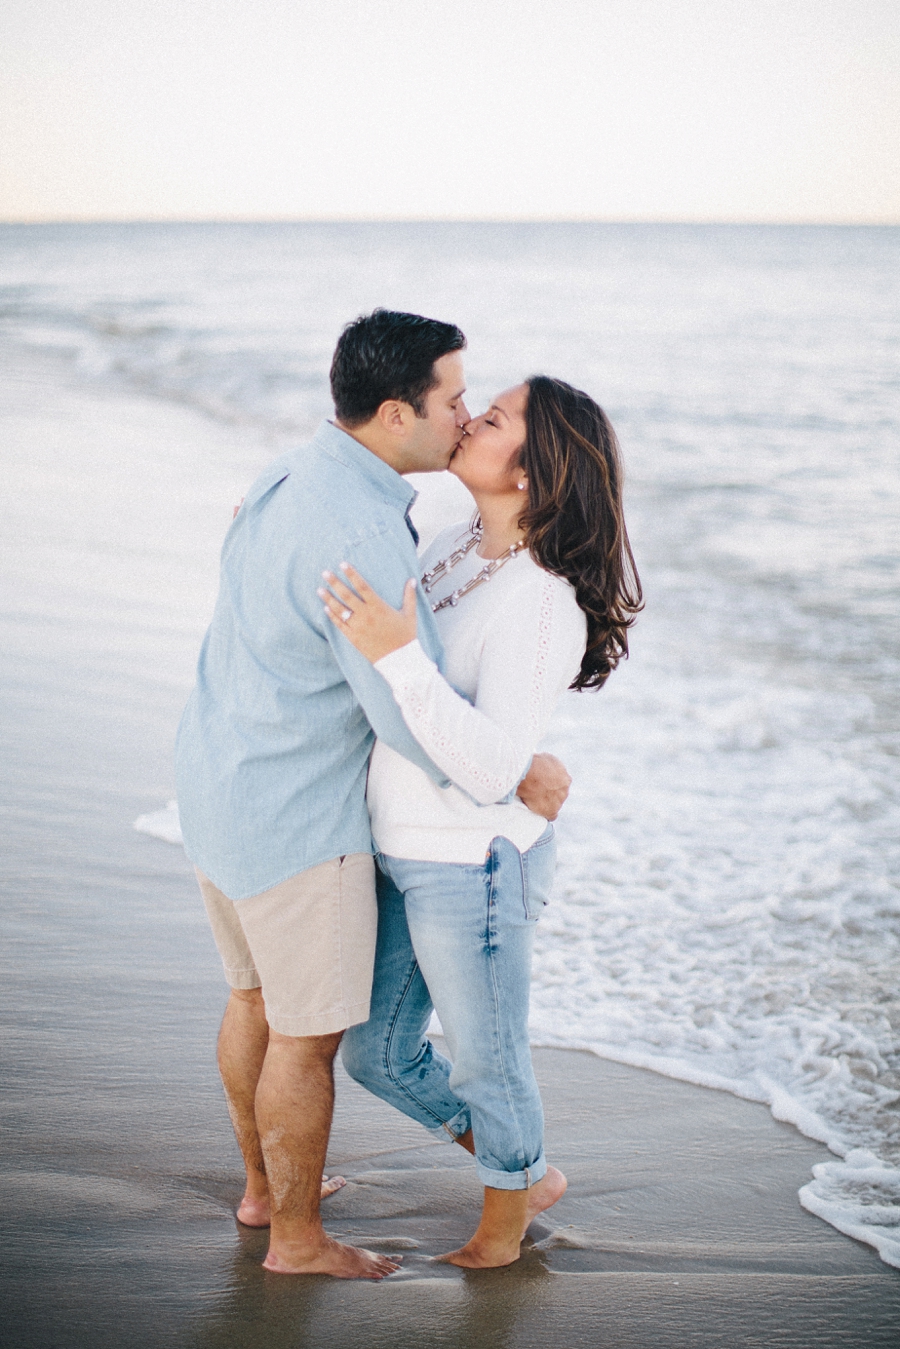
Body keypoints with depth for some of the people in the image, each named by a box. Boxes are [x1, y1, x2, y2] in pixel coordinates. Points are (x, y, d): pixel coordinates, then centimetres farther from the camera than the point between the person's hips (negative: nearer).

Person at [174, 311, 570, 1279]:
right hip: (295, 817, -10)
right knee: (309, 1031, 8)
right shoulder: (358, 536, -28)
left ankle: (263, 1186, 43)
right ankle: (296, 1237, 24)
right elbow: (419, 724, -27)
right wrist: (524, 777, -11)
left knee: (257, 996, 24)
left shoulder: (292, 475, 3)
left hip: (218, 781, 10)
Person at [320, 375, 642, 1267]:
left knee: (485, 1059, 15)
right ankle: (528, 1173, 43)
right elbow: (383, 615, 22)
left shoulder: (542, 605, -25)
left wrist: (396, 657, -42)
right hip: (403, 856, 9)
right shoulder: (459, 544, 0)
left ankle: (507, 1209, 44)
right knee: (379, 1056, 21)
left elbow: (491, 769, -33)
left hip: (472, 866, -9)